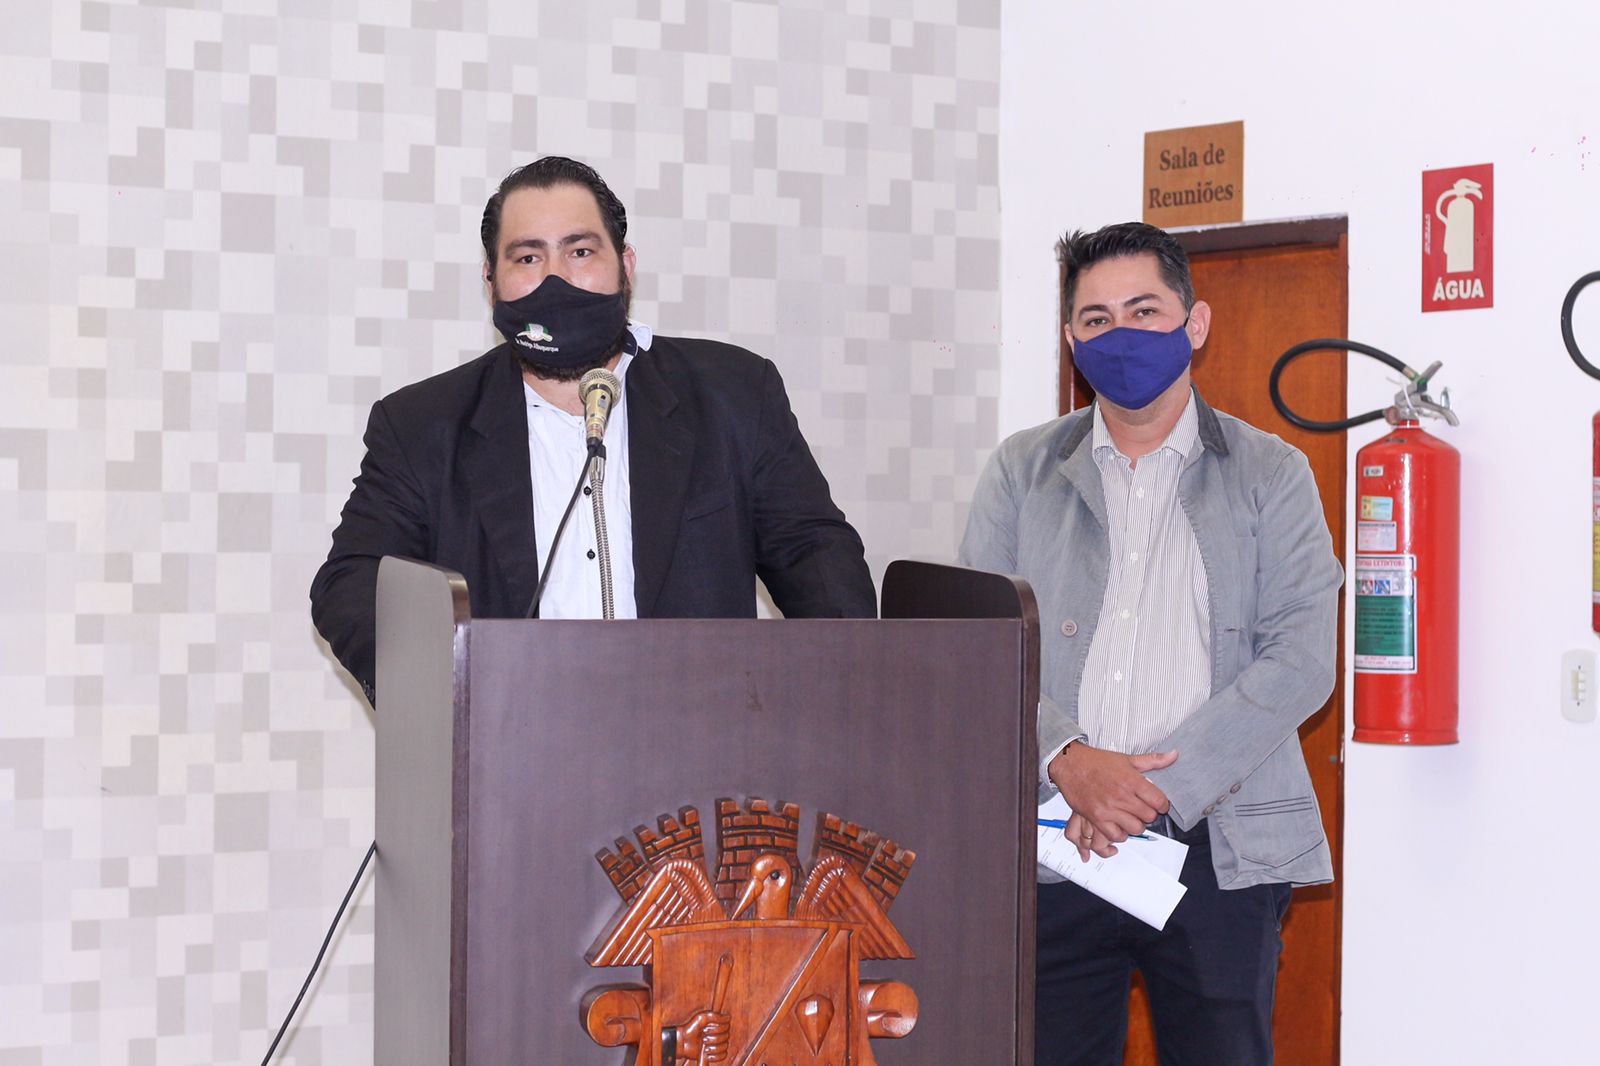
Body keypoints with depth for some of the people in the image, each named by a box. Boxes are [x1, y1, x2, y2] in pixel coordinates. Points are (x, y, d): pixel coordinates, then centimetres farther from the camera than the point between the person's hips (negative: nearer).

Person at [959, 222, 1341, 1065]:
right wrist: (1067, 759, -15)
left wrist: (1160, 785, -13)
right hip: (1053, 845, 1)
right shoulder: (1021, 472, 11)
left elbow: (1300, 659, -4)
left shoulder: (1271, 476, 6)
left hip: (1220, 847, -1)